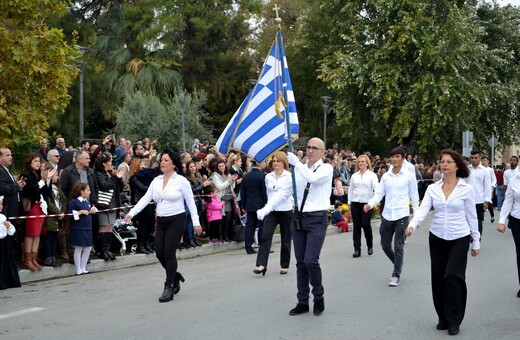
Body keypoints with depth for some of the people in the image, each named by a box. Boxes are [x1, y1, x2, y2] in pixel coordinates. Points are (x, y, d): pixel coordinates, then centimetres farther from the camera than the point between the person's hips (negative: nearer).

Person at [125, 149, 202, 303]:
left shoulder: (181, 180, -7)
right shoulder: (156, 180, 7)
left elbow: (190, 202, -4)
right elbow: (146, 198, 2)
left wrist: (196, 222, -7)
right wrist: (131, 213, -9)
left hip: (176, 220, -5)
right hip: (161, 221, 5)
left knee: (169, 253, -8)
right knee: (159, 253, 3)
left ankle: (169, 287, 3)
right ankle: (175, 275, 30)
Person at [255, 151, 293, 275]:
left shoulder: (289, 177, -10)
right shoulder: (268, 177, 7)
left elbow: (281, 195, -19)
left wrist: (266, 209, -27)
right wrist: (267, 208, 14)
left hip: (285, 210, -3)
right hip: (271, 211, 3)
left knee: (285, 239, 7)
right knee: (265, 236, -12)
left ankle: (285, 265, 20)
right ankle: (261, 264, -16)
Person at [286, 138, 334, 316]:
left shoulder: (326, 168, -5)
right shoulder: (299, 168, 11)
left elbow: (313, 178, -25)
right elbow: (292, 190, 16)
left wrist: (296, 162, -22)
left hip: (317, 219, -5)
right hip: (299, 218, 5)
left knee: (310, 260, -15)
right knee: (300, 262, 8)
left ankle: (319, 297, 7)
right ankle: (303, 302, 17)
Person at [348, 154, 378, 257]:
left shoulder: (372, 175, 2)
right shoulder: (354, 176, 13)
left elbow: (376, 187, -8)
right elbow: (350, 189, 17)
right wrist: (349, 202, 12)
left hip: (367, 203, -3)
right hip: (355, 203, 3)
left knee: (366, 224, -9)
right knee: (356, 226, 1)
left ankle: (370, 245, 16)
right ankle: (357, 249, 5)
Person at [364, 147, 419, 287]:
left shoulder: (409, 175, -1)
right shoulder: (385, 176, 8)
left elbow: (414, 195, 3)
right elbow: (379, 193, 6)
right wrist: (370, 204, -12)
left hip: (402, 215, -4)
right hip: (387, 215, 4)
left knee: (398, 247, -3)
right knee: (385, 245, 10)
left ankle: (396, 275, 7)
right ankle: (398, 265, 34)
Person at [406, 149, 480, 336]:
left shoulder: (466, 189, -5)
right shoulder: (432, 188, 2)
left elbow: (471, 217, 0)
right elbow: (423, 209, -11)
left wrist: (476, 242, 3)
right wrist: (412, 224, -30)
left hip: (459, 239, -3)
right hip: (437, 238, 3)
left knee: (453, 277, -14)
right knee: (438, 279, 6)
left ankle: (454, 320, -1)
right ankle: (443, 317, 22)